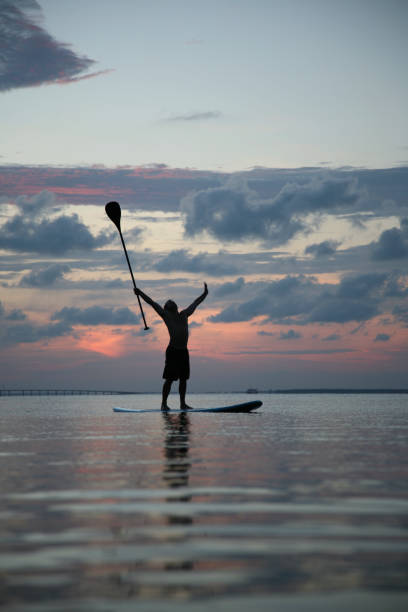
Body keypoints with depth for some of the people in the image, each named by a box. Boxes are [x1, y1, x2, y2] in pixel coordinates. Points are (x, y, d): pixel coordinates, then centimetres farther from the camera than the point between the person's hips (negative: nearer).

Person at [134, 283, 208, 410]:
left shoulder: (184, 314, 17)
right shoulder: (166, 315, 5)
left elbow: (195, 304, 30)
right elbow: (152, 303, 3)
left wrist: (204, 294, 41)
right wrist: (140, 293, 1)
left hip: (184, 351, 5)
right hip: (173, 351, -5)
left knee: (183, 378, 7)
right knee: (169, 378, -6)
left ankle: (183, 403, 13)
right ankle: (164, 403, -1)